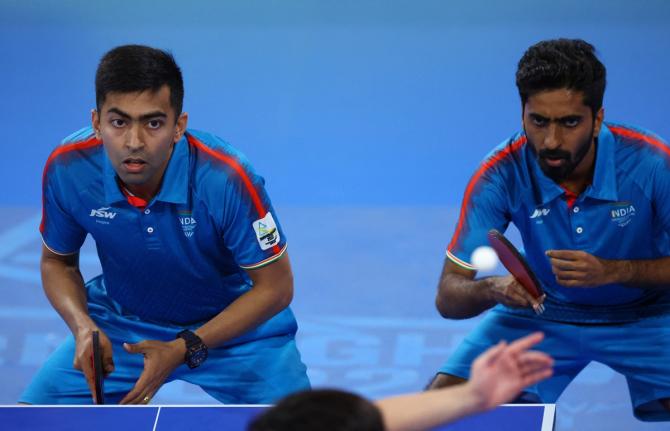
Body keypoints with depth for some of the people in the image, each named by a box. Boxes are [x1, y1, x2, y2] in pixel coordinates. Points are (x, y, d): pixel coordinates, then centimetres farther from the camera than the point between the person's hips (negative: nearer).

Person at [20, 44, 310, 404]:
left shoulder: (226, 179, -32)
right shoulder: (67, 169, -22)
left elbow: (275, 287, -19)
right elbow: (57, 261, -1)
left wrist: (184, 349, -28)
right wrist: (83, 328, -21)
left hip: (232, 323, -2)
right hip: (121, 323, 3)